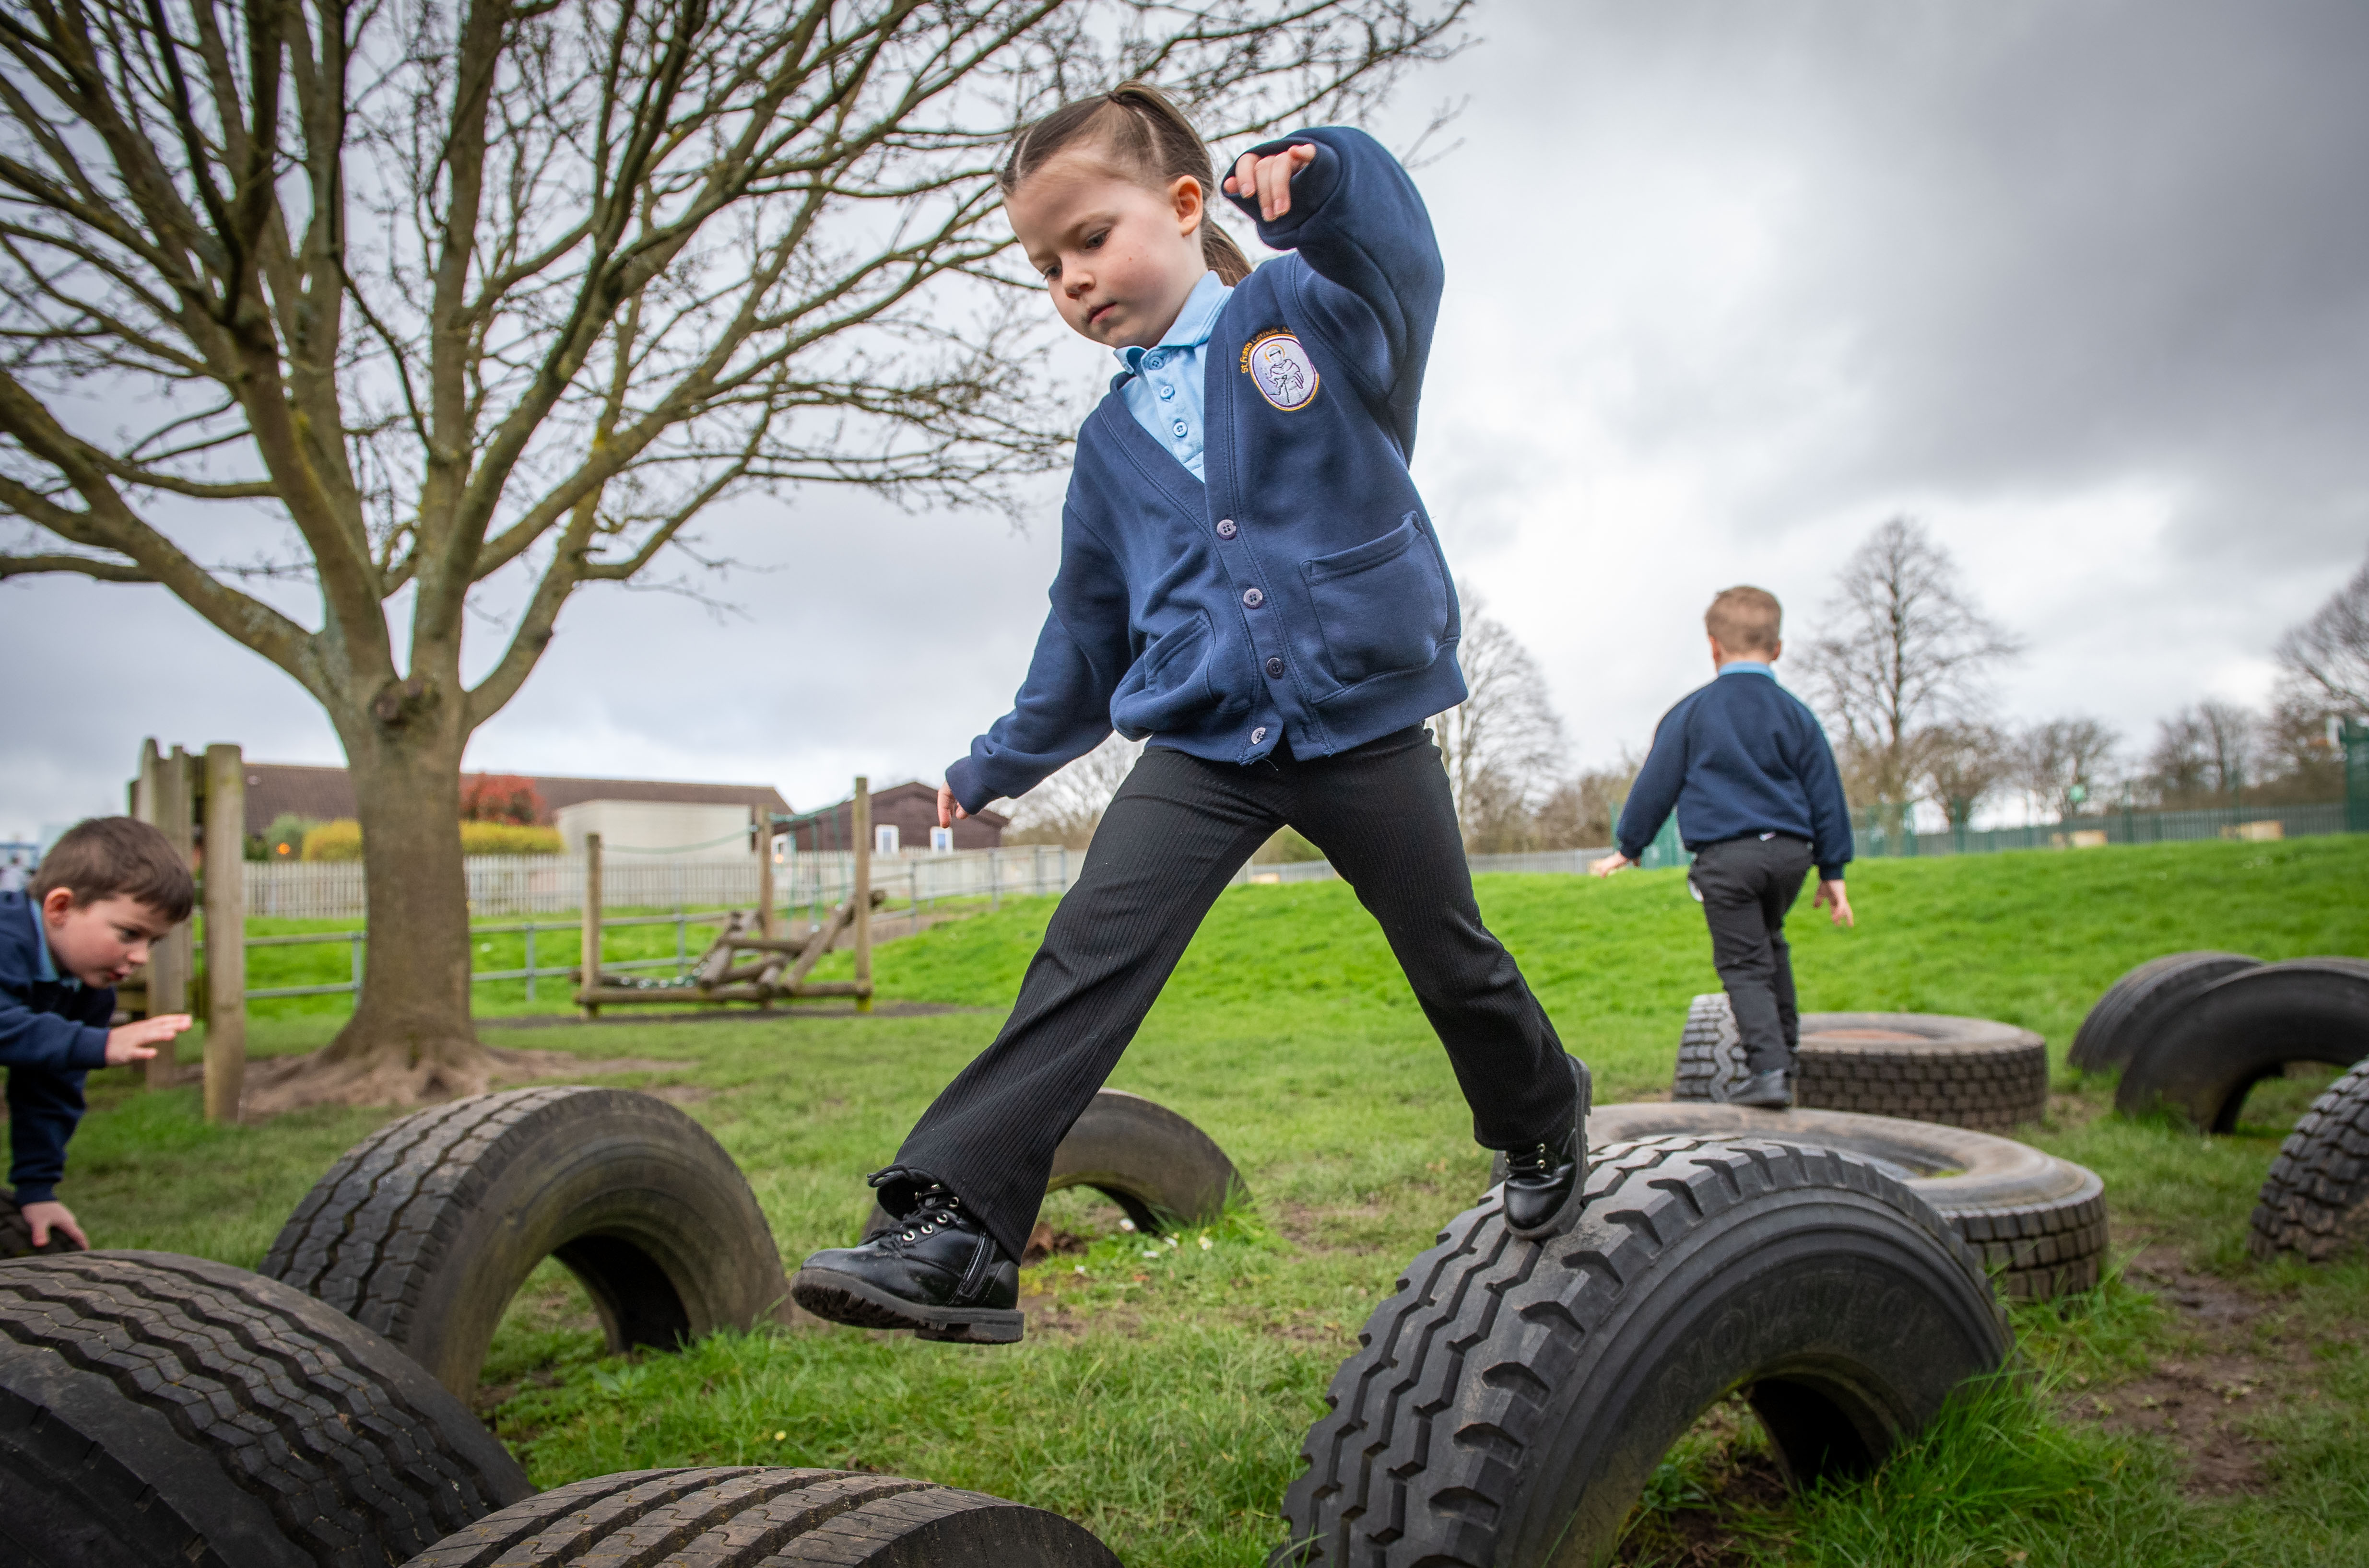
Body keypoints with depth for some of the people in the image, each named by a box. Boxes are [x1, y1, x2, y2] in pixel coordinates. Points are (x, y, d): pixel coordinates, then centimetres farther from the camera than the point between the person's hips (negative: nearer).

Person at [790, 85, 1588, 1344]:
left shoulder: (1314, 309, 2)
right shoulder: (1111, 443, 13)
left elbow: (1399, 256, -21)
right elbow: (1087, 629, 21)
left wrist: (1315, 179, -42)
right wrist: (997, 765, 26)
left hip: (1362, 725, -2)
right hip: (1201, 744, 3)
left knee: (1451, 960, 11)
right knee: (1089, 958, -14)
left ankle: (1546, 1126, 42)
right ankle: (955, 1228, -16)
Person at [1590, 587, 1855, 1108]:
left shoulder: (1691, 712, 0)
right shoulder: (1795, 714, 9)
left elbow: (1657, 783, 3)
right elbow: (1825, 795, 10)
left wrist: (1628, 847, 14)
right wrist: (1832, 872, 15)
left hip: (1726, 855, -4)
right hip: (1790, 850, 4)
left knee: (1743, 963, 0)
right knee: (1768, 940, 27)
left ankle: (1770, 1069, -11)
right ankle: (1783, 1042, 31)